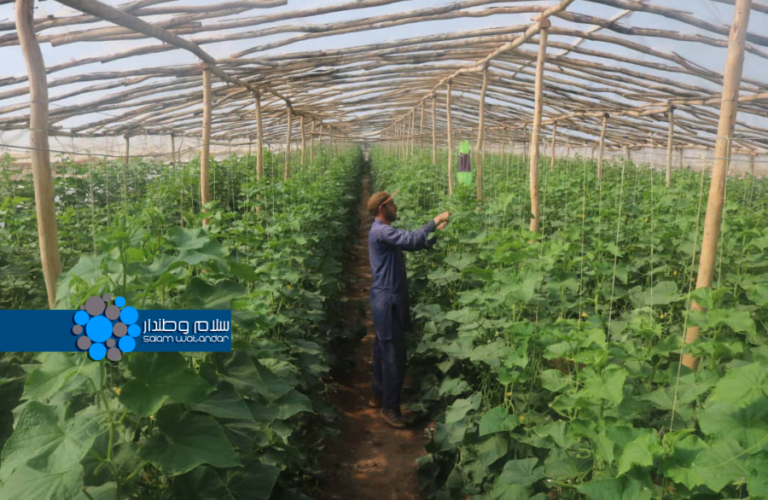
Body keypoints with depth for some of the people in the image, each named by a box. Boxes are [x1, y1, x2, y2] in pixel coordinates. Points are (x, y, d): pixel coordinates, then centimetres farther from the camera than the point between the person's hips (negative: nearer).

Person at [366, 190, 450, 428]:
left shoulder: (385, 232, 16)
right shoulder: (380, 231, -16)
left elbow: (414, 244, 16)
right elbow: (411, 239, -28)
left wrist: (435, 231, 6)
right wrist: (435, 221, -18)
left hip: (388, 298, 10)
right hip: (387, 299, -10)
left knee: (383, 349, 17)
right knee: (394, 353, -6)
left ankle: (378, 396, 28)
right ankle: (390, 407, 3)